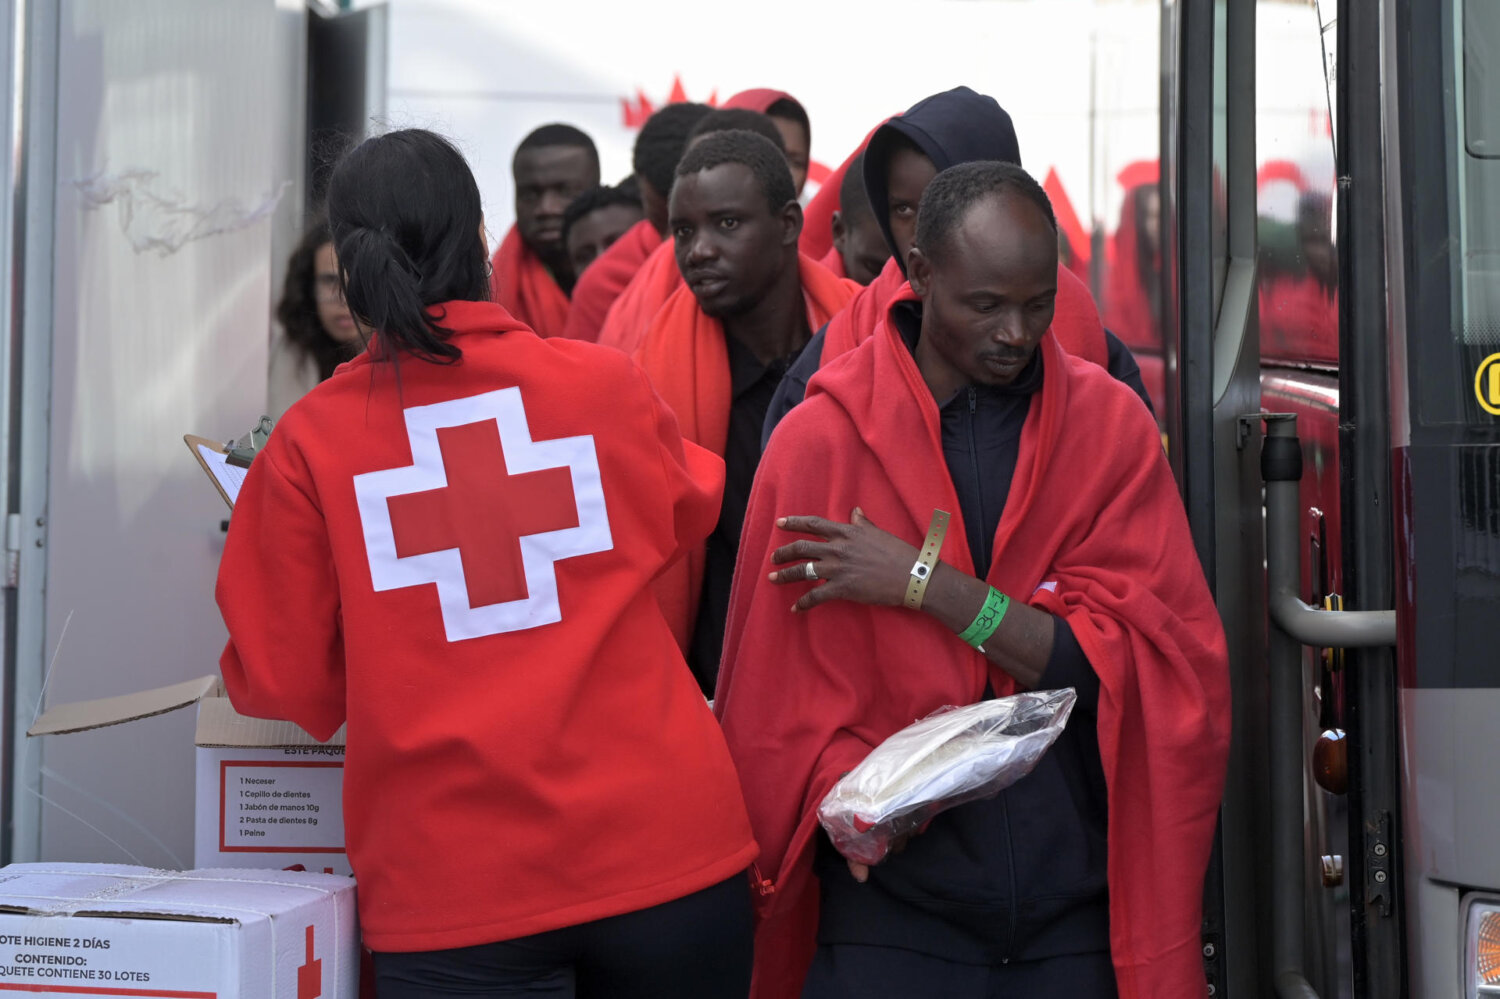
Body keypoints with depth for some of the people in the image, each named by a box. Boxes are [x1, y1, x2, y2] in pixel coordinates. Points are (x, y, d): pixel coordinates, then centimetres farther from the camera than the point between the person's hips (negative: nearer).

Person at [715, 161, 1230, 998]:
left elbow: (1154, 664, -9)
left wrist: (928, 584, -15)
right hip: (893, 910, -1)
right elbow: (778, 713, -1)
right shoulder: (821, 441, -2)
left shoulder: (1111, 425, 2)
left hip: (1083, 917, 2)